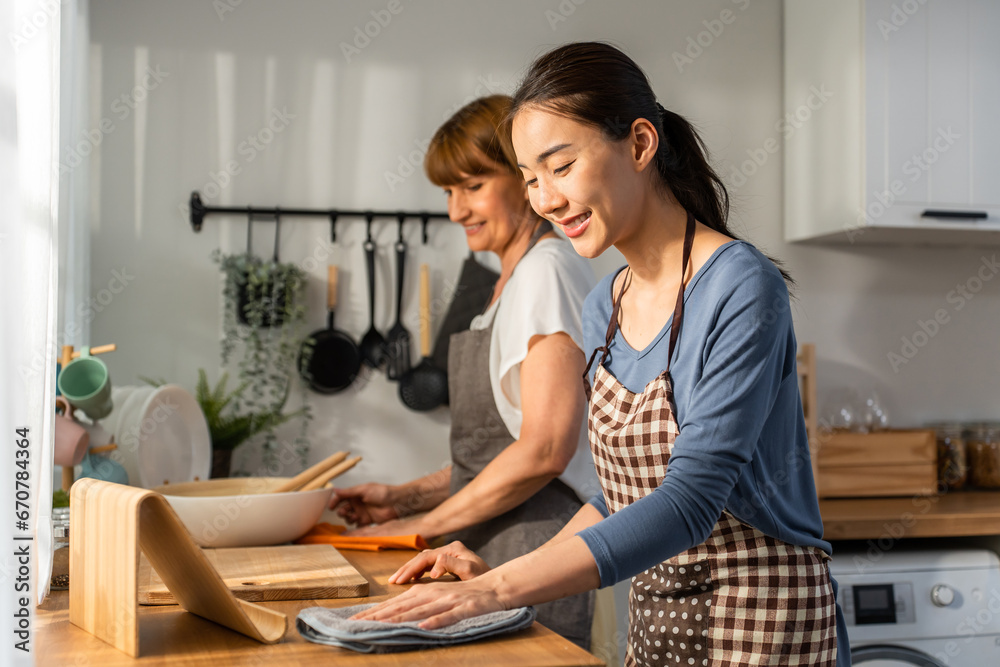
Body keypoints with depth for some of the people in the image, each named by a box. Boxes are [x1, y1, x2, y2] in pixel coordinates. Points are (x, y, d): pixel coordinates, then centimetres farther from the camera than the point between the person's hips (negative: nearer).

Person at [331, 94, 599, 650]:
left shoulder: (549, 270, -12)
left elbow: (544, 451, -20)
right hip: (492, 549, 8)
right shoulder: (515, 278, 17)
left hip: (536, 544, -8)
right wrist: (407, 497, 9)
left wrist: (423, 524, -12)